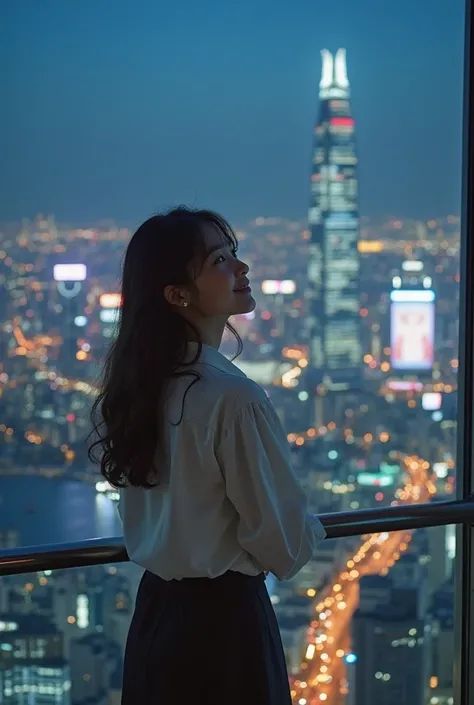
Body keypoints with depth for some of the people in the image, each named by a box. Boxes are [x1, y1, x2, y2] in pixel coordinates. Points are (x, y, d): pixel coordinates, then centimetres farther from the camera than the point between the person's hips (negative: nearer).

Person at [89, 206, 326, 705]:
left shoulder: (136, 383, 0)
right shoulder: (232, 398, -24)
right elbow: (282, 542, -16)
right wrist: (311, 532, 5)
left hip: (155, 612, 8)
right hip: (222, 621, -8)